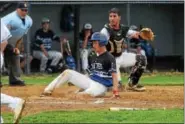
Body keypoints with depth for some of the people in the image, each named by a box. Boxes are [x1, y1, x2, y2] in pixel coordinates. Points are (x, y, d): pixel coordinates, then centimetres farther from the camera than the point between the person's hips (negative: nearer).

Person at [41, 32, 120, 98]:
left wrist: (115, 92, -28)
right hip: (90, 81, 8)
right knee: (67, 73, 1)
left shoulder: (109, 58, -10)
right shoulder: (94, 57, 14)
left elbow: (114, 75, -18)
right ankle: (48, 90, -3)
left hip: (100, 86, -8)